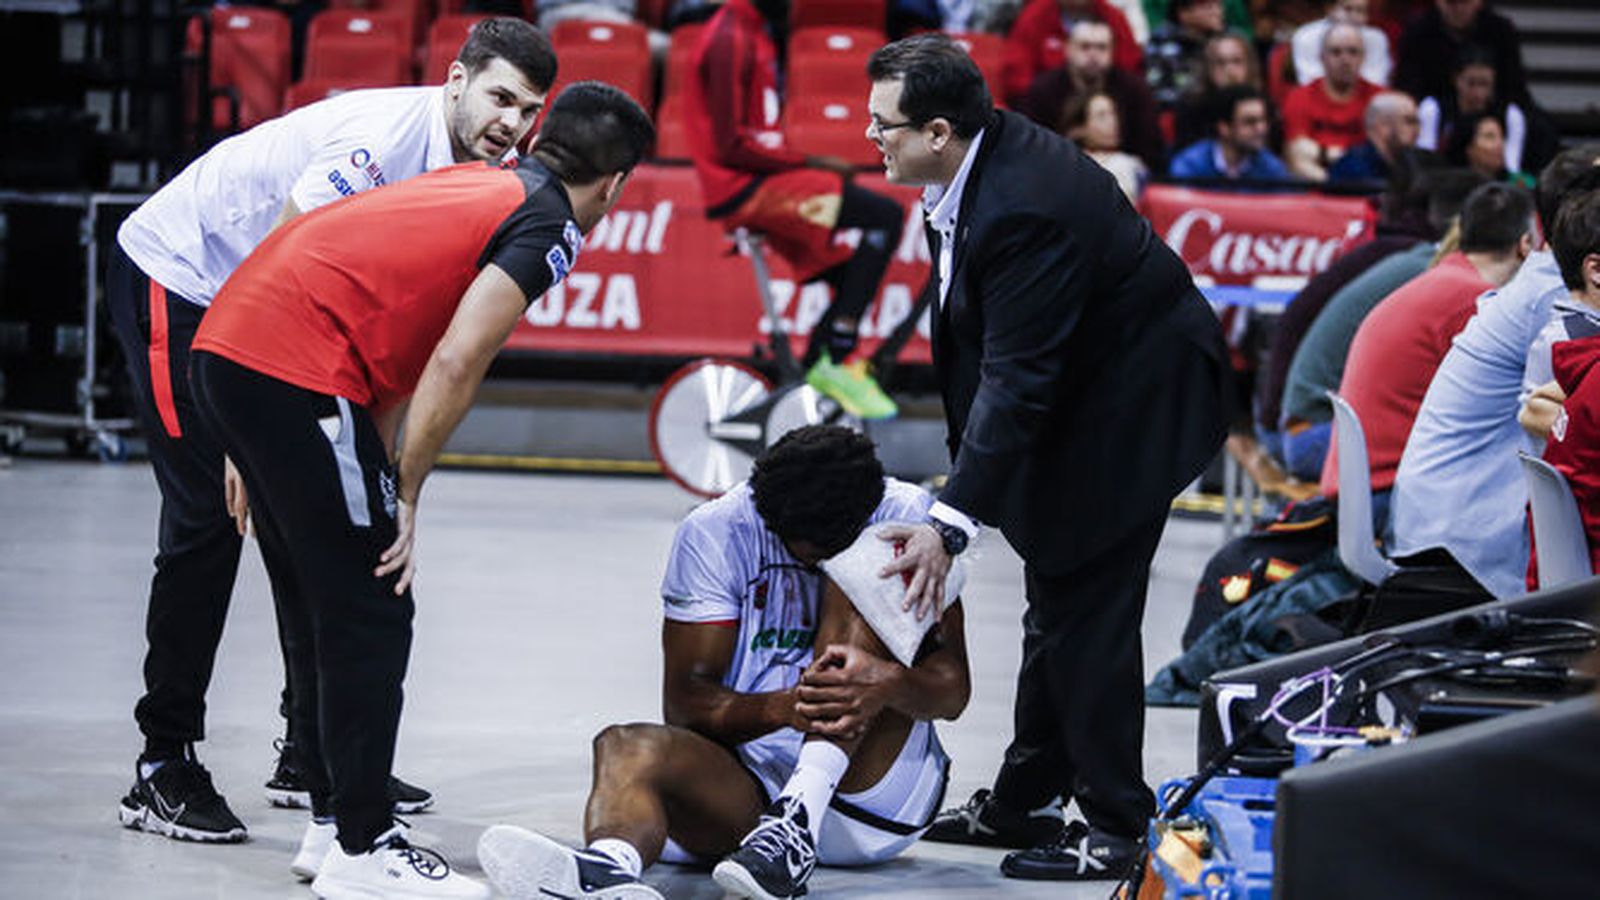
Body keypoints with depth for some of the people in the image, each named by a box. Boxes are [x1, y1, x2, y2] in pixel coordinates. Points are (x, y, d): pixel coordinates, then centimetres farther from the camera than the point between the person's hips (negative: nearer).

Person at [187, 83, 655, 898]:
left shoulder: (476, 183, 22)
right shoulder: (544, 228, -4)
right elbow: (455, 366, -14)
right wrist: (404, 497, -7)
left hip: (225, 348, 9)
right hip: (297, 371, -9)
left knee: (319, 603, 18)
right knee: (371, 612, -2)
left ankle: (333, 821, 27)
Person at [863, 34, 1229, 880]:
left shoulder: (1025, 208, -33)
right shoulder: (974, 166, -4)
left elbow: (1017, 380, -33)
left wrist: (951, 521, -33)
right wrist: (967, 456, 13)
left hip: (1137, 396, -10)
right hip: (1080, 389, 10)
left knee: (1087, 613, -7)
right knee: (1055, 602, 17)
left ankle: (1115, 826, 3)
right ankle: (1022, 801, 27)